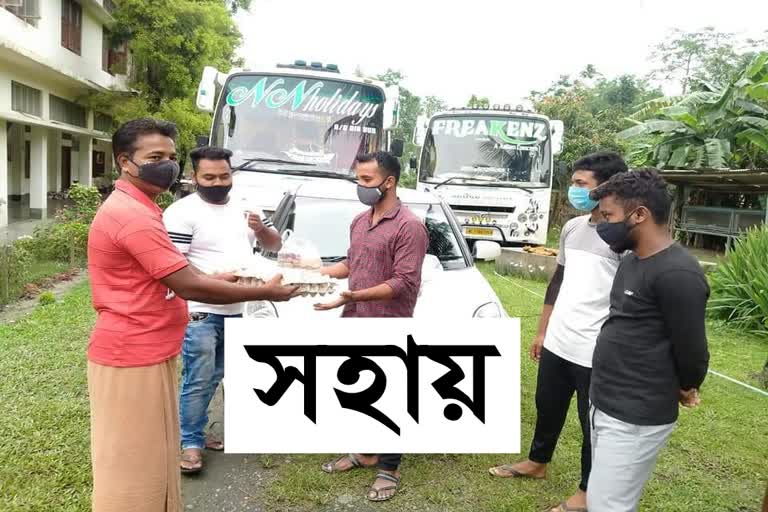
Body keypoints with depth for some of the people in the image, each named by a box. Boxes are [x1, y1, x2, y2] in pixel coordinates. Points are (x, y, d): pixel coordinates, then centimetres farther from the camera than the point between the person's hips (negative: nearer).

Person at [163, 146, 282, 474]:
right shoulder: (182, 212, -10)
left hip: (234, 312, 7)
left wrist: (261, 230, -8)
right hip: (199, 313, -7)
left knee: (212, 378, 17)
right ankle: (190, 444, 11)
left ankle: (194, 432, 32)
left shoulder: (244, 207, 12)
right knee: (198, 380, -3)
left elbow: (274, 245, 15)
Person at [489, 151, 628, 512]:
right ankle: (537, 462, 47)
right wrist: (542, 331, 19)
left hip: (596, 353, -7)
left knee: (593, 423, 11)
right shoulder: (572, 228, 7)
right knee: (547, 408, 24)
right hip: (556, 343, 7)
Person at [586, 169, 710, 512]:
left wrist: (683, 390, 3)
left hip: (635, 419, -9)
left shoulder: (677, 274, -22)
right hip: (603, 405, 9)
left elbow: (692, 351, -16)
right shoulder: (631, 261, 9)